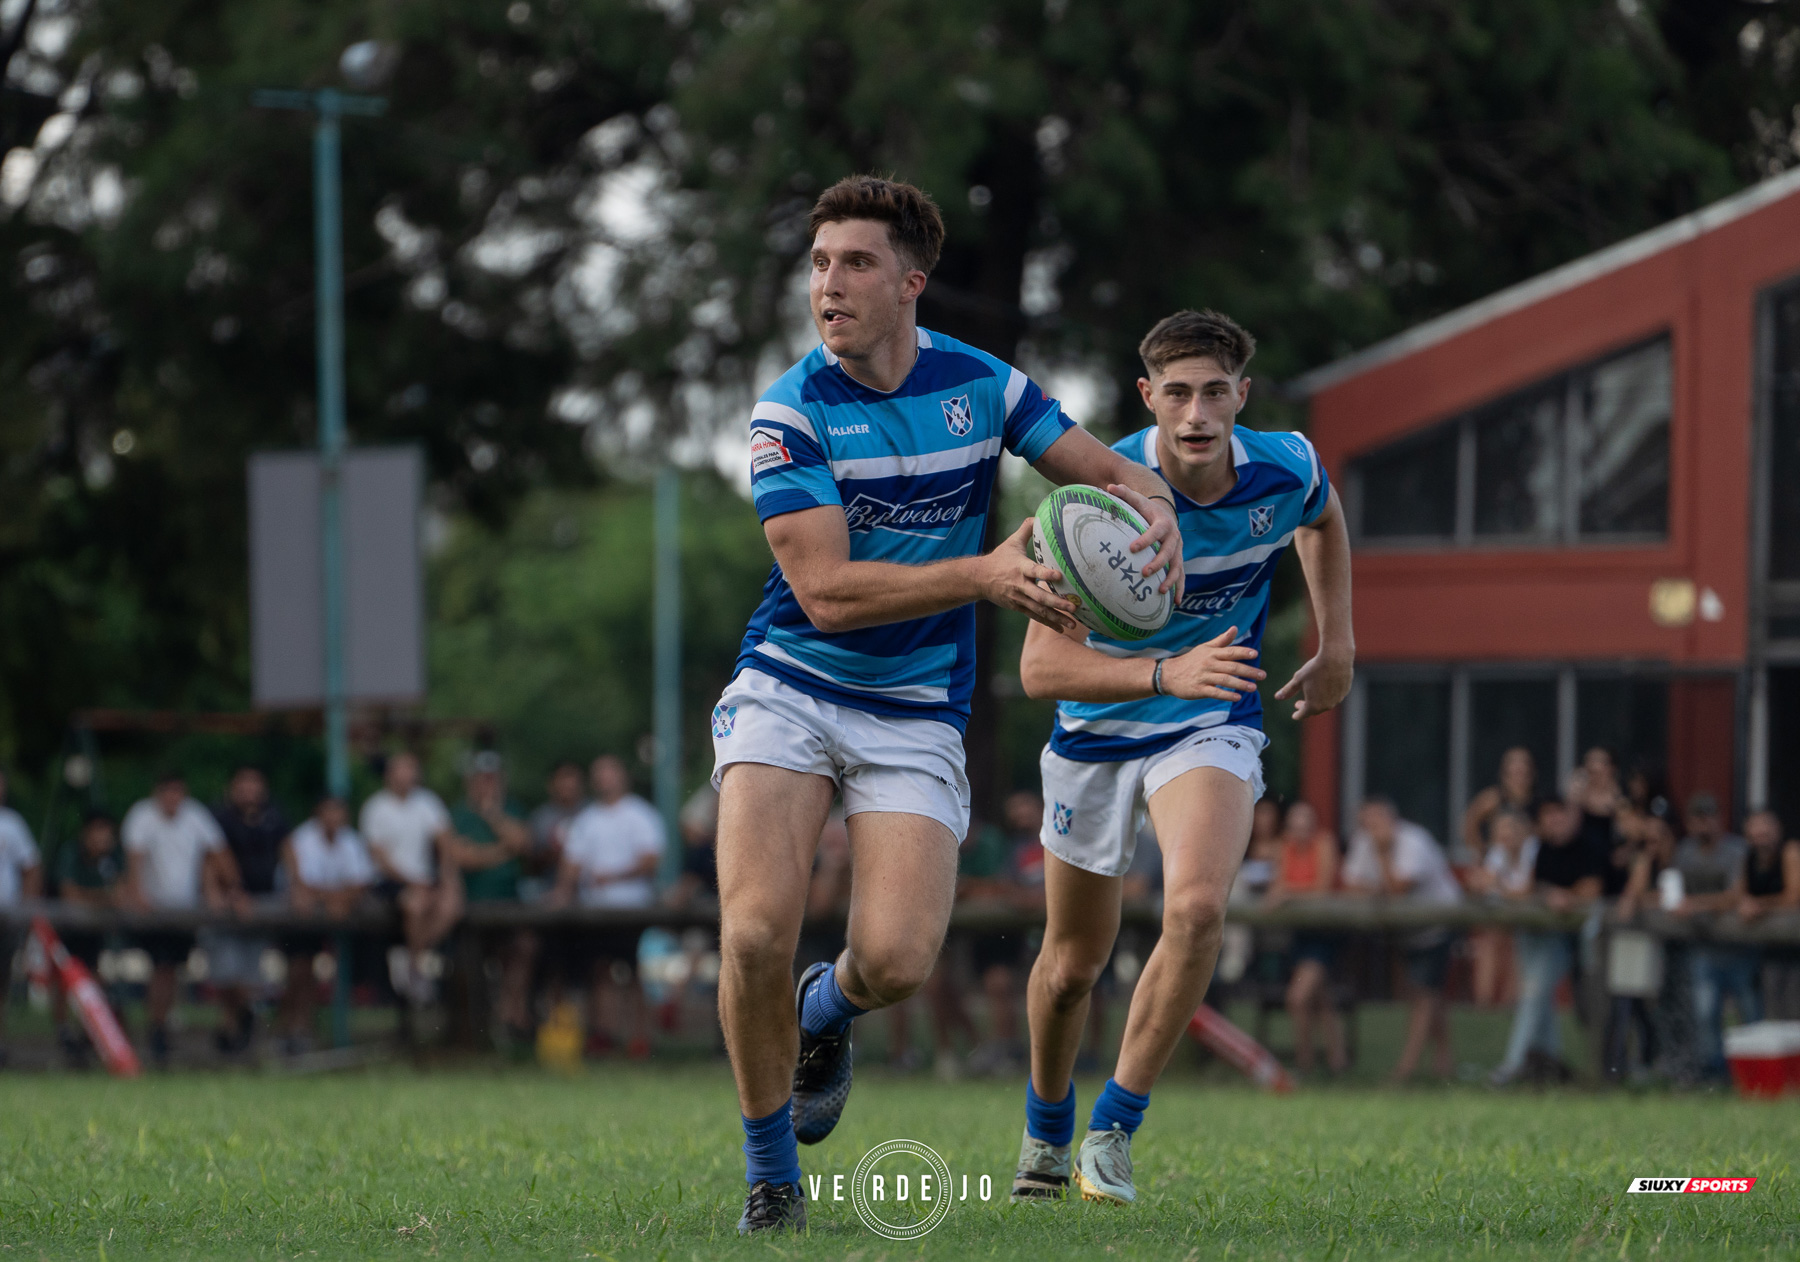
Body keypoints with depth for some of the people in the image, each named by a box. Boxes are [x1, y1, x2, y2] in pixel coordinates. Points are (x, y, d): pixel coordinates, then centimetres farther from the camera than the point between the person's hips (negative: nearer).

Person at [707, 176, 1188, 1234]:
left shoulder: (980, 383, -1)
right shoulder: (792, 415, -10)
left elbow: (1110, 471, 6)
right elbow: (826, 592, -18)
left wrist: (1153, 511, -19)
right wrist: (989, 574, -28)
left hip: (916, 718, 1)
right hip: (789, 694, -1)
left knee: (898, 960, -17)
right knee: (756, 932, -20)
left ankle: (831, 1006, 23)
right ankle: (771, 1173, 3)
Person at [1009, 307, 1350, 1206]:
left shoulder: (1286, 470, -15)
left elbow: (1322, 521, 14)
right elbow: (1041, 666, -29)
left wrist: (1336, 646, 9)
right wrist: (1167, 673, -43)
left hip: (1212, 726, 0)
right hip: (1097, 731, 0)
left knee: (1196, 907, -27)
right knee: (1072, 966, 12)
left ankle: (1114, 1131, -14)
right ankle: (1046, 1132, 42)